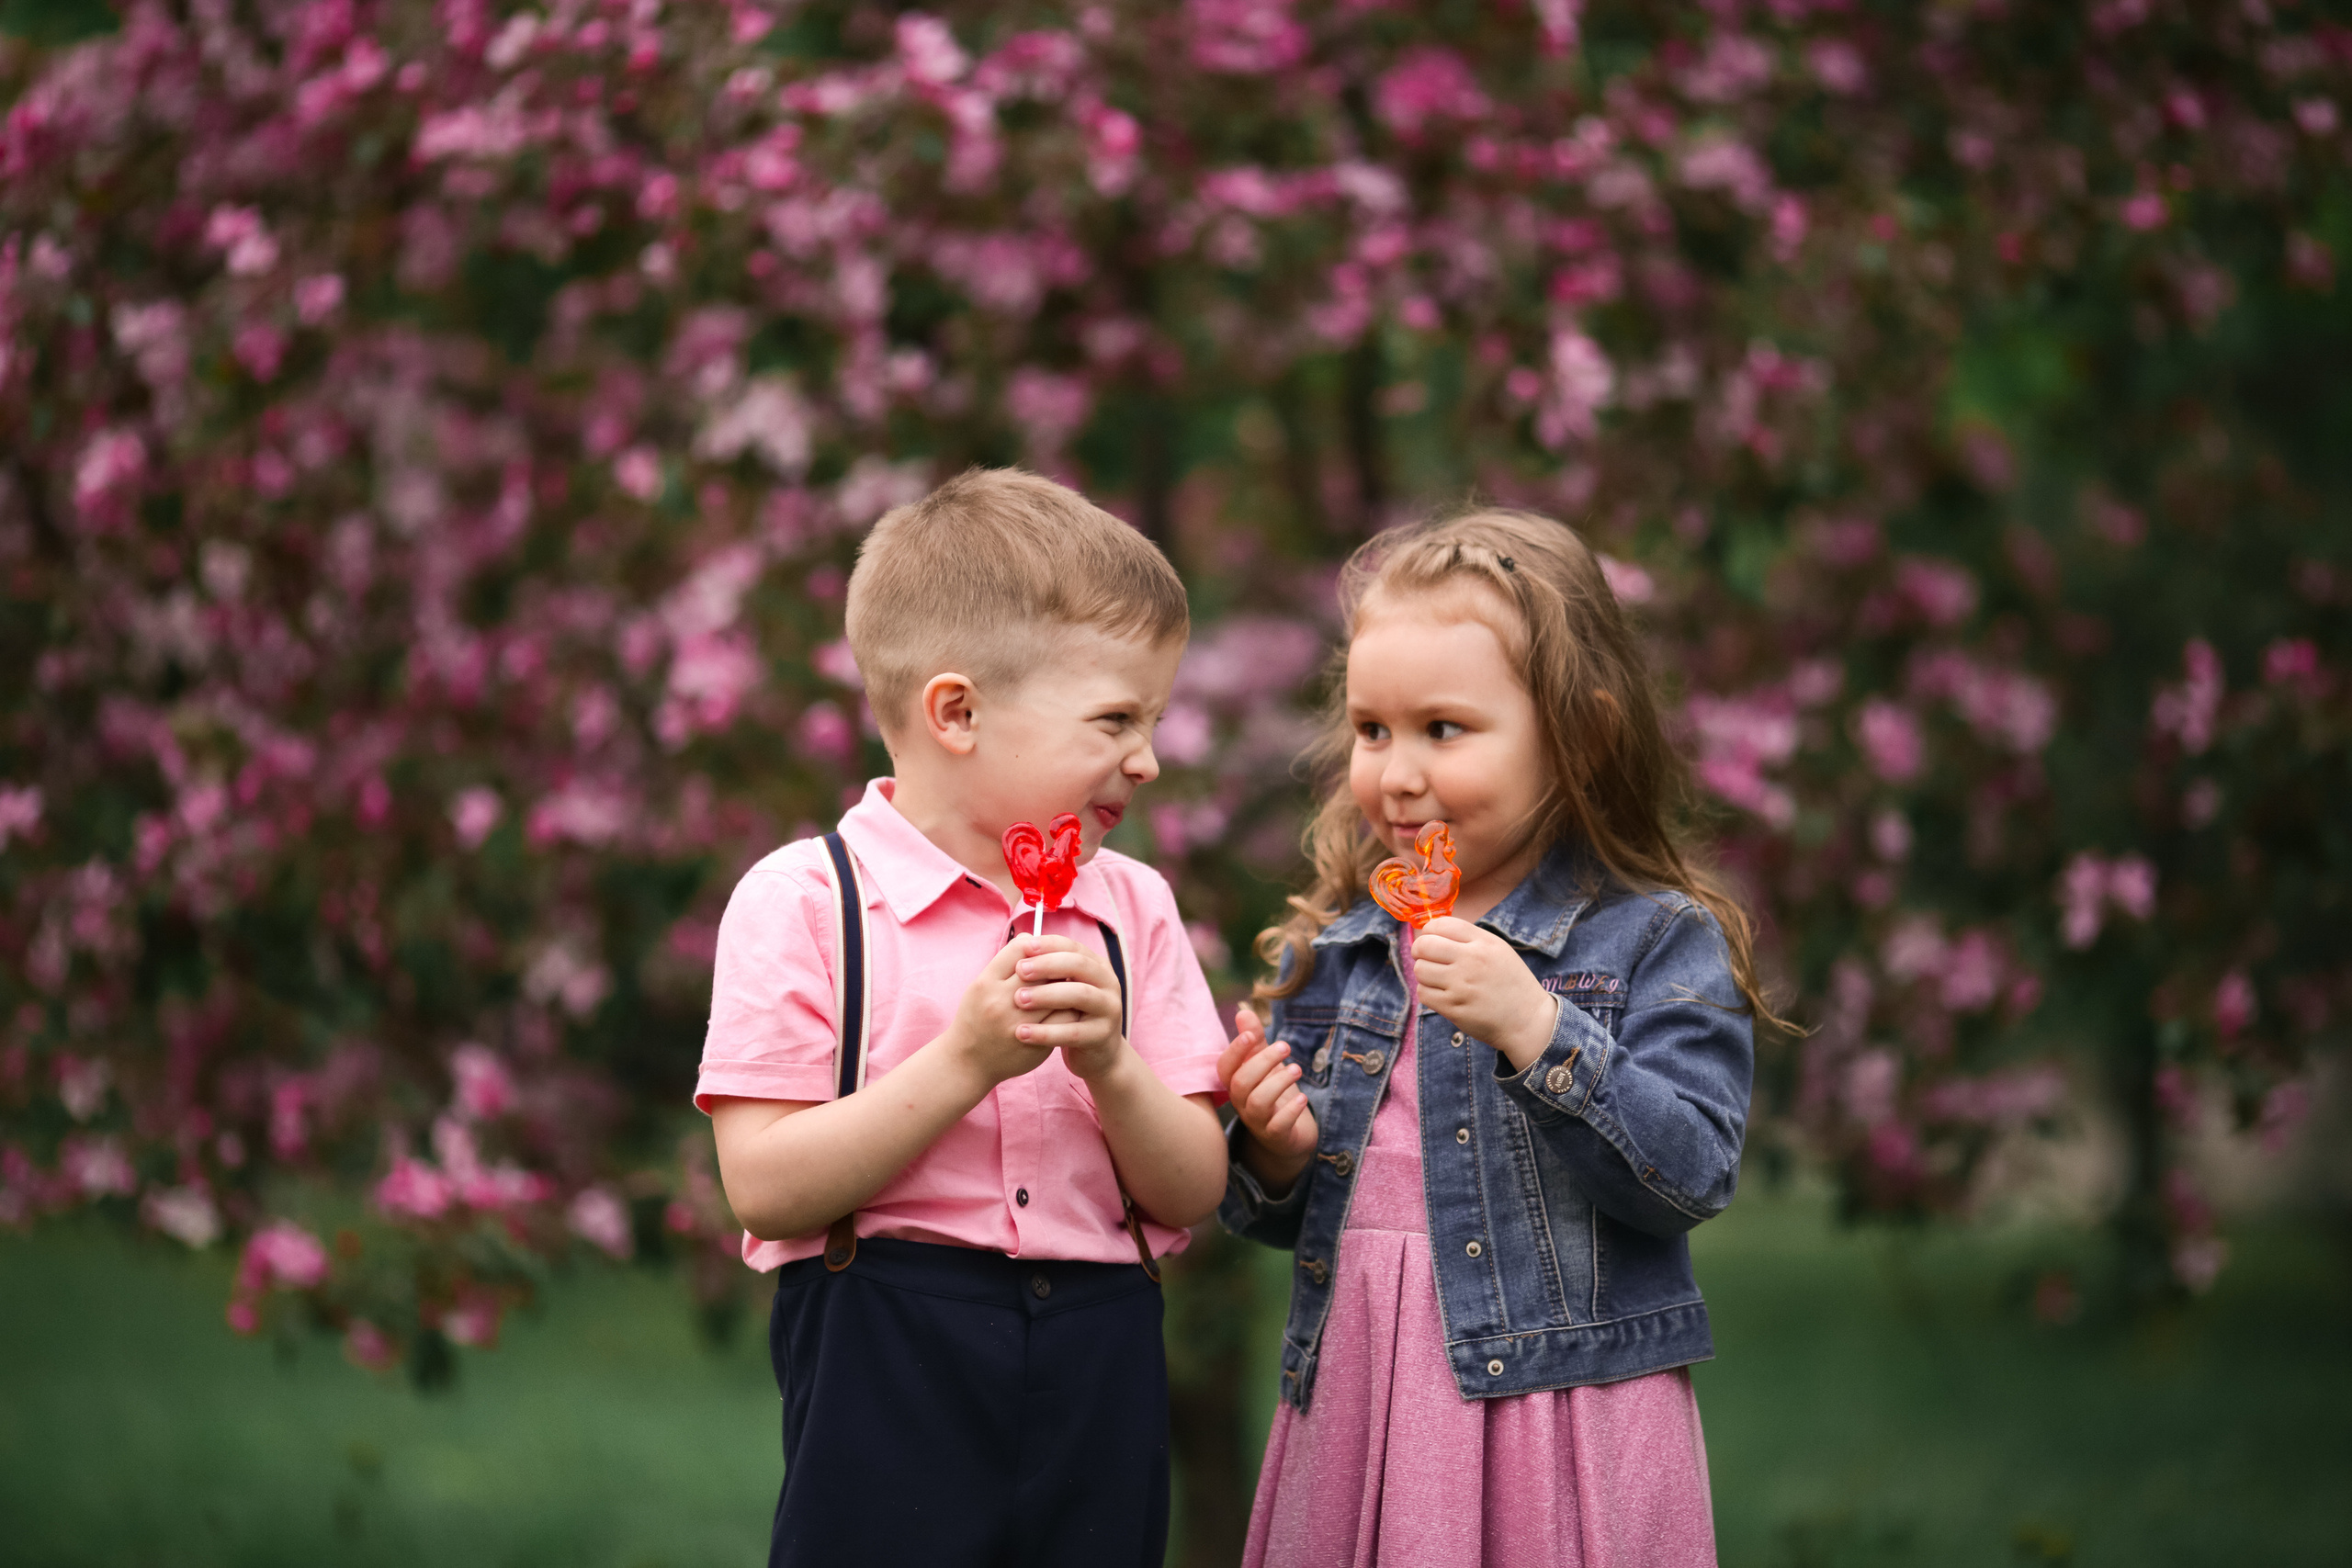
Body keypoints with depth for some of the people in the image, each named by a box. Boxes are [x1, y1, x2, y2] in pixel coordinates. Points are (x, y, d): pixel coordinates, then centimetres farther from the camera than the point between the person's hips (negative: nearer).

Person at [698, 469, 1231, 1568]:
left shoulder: (1129, 911, 10)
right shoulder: (803, 901, -5)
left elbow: (1192, 1191, 7)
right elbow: (766, 1187, -12)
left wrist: (1110, 1063, -12)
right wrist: (968, 1060, -19)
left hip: (1095, 1375, 4)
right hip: (889, 1371, -4)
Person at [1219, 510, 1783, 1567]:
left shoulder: (1660, 942, -3)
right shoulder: (1329, 955, 11)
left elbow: (1692, 1173, -15)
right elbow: (1275, 1219, 18)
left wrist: (1536, 1028, -22)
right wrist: (1275, 1154, -5)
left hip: (1564, 1418, -4)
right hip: (1356, 1413, 4)